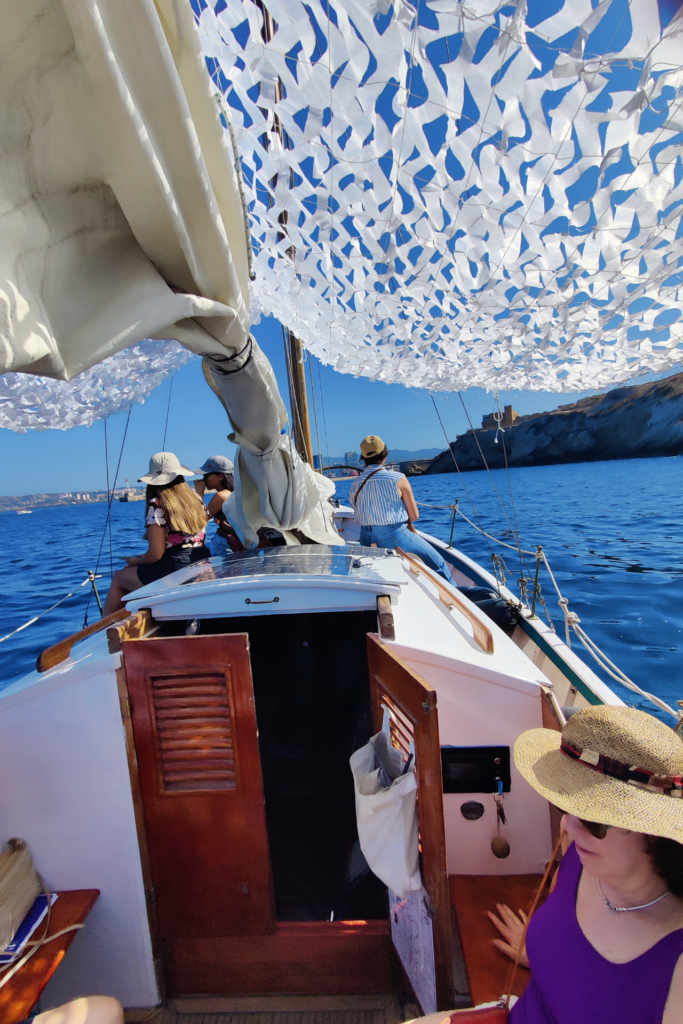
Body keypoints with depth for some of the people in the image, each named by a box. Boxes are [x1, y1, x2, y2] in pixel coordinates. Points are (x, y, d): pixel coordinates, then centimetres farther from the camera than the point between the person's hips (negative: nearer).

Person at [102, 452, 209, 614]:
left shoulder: (156, 505, -13)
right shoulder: (196, 498, 5)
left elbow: (155, 555, -13)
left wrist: (136, 561, 9)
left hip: (175, 570, -7)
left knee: (119, 577, 21)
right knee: (133, 571, 29)